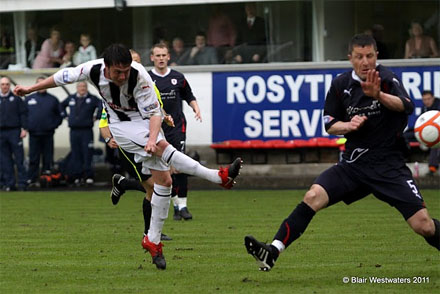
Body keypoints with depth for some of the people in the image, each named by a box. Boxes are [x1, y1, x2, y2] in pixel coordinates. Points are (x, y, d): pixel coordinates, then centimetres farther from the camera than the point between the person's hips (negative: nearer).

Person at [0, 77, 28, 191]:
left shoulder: (16, 98, 5)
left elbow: (23, 113, 3)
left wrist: (24, 129, -6)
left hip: (14, 131, -3)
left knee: (19, 158, -4)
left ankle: (22, 182, -2)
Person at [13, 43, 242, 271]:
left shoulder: (140, 77, -27)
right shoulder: (93, 70, -21)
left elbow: (155, 112, -21)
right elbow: (64, 77, -2)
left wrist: (152, 139, -40)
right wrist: (31, 89, 11)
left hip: (145, 122, 1)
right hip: (122, 125, -1)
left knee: (163, 180, -3)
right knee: (162, 148, -30)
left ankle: (153, 240, 11)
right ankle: (218, 177, -29)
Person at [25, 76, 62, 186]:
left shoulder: (52, 99, 8)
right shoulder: (29, 99, 9)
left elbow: (59, 115, 10)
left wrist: (53, 125, -3)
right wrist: (26, 127, 1)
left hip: (48, 134, 0)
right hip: (34, 134, 0)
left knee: (48, 157, 2)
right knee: (33, 158, 1)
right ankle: (31, 179, 5)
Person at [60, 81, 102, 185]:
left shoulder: (92, 99, 1)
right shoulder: (71, 98, 14)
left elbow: (103, 106, -8)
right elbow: (61, 105, 31)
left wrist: (97, 116, -7)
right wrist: (64, 114, 18)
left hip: (87, 131, -4)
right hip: (74, 131, 4)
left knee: (87, 154, -7)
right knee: (76, 155, 3)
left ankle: (88, 176, -5)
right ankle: (77, 175, 6)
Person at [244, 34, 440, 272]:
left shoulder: (386, 78, -10)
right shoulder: (341, 85, 3)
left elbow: (406, 106, -30)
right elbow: (329, 125, 13)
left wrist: (379, 95, -49)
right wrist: (348, 125, -10)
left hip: (389, 165, -3)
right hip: (354, 163, 4)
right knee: (313, 196, -18)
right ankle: (272, 252, -21)